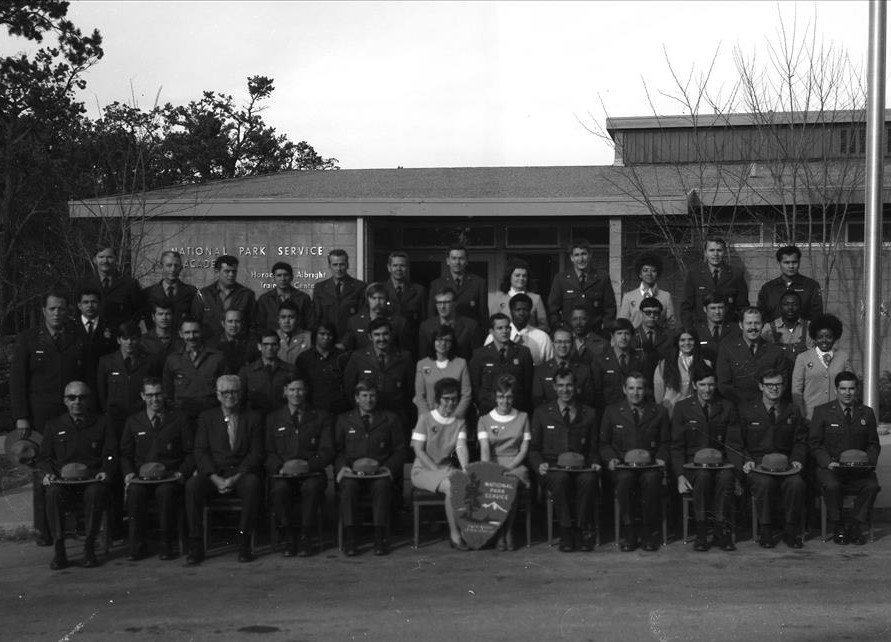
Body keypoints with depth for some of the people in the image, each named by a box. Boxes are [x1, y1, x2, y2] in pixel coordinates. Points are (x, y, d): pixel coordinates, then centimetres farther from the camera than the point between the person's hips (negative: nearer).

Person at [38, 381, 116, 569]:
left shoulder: (101, 424, 16)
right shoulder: (53, 425, 18)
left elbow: (110, 455, 11)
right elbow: (44, 457, 15)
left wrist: (105, 471, -9)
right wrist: (48, 473, -5)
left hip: (91, 479, -1)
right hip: (62, 480, 1)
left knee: (95, 493, -36)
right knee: (53, 494, -34)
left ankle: (89, 549, -26)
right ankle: (59, 550, -26)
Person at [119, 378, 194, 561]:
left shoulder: (178, 420, 11)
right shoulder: (133, 422, 15)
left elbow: (191, 453, 9)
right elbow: (125, 453, 16)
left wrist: (181, 473, -7)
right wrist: (129, 473, -3)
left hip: (169, 477, -2)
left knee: (165, 492, -36)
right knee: (135, 491, -33)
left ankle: (167, 545, -23)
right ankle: (138, 545, -20)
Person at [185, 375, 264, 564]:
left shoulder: (252, 418, 11)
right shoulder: (206, 417, 14)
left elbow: (256, 454, 2)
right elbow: (201, 452, 4)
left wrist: (235, 478, -14)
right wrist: (216, 479, -13)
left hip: (242, 474, -1)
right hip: (213, 475, 1)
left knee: (252, 483, -35)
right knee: (192, 484, -30)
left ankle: (244, 545, -27)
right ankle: (196, 546, -25)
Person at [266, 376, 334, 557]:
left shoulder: (322, 418, 13)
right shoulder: (273, 419, 17)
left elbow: (327, 452, 5)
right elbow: (268, 453, 10)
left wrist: (309, 465, -15)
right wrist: (280, 467, -12)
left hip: (312, 472, -1)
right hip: (283, 474, 1)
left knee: (312, 487, -36)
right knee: (279, 489, -34)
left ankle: (305, 537, -19)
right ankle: (290, 535, -14)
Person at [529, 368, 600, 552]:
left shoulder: (589, 413, 17)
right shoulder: (542, 413, 13)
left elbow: (594, 447, 18)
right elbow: (533, 448, 13)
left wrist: (594, 462, -3)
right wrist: (539, 464, -8)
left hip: (581, 468, 1)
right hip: (552, 468, -1)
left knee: (588, 480, -36)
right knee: (560, 478, -37)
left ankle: (584, 531, -22)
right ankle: (566, 532, -27)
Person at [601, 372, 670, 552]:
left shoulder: (659, 412, 12)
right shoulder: (611, 412, 11)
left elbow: (665, 442, 15)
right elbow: (604, 443, 15)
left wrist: (661, 458, -5)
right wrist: (611, 459, -5)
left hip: (650, 465, 0)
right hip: (622, 465, 0)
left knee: (651, 480, -36)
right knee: (624, 479, -36)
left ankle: (650, 533, -20)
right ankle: (628, 533, -23)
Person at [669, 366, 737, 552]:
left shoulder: (727, 408, 11)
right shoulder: (683, 408, 7)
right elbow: (676, 446, 4)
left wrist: (737, 470, -7)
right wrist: (680, 475, -9)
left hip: (720, 462, 1)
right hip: (693, 463, -1)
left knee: (726, 477, -33)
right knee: (703, 475, -35)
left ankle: (722, 532, -27)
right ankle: (701, 534, -30)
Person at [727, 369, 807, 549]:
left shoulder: (792, 412, 15)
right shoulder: (745, 409, 6)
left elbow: (800, 441, 18)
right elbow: (734, 441, 5)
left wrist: (797, 459, -1)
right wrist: (745, 461, -10)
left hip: (785, 464, 2)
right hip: (756, 464, -2)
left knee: (796, 484, -30)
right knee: (765, 483, -35)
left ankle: (792, 531, -12)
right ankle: (765, 531, -17)